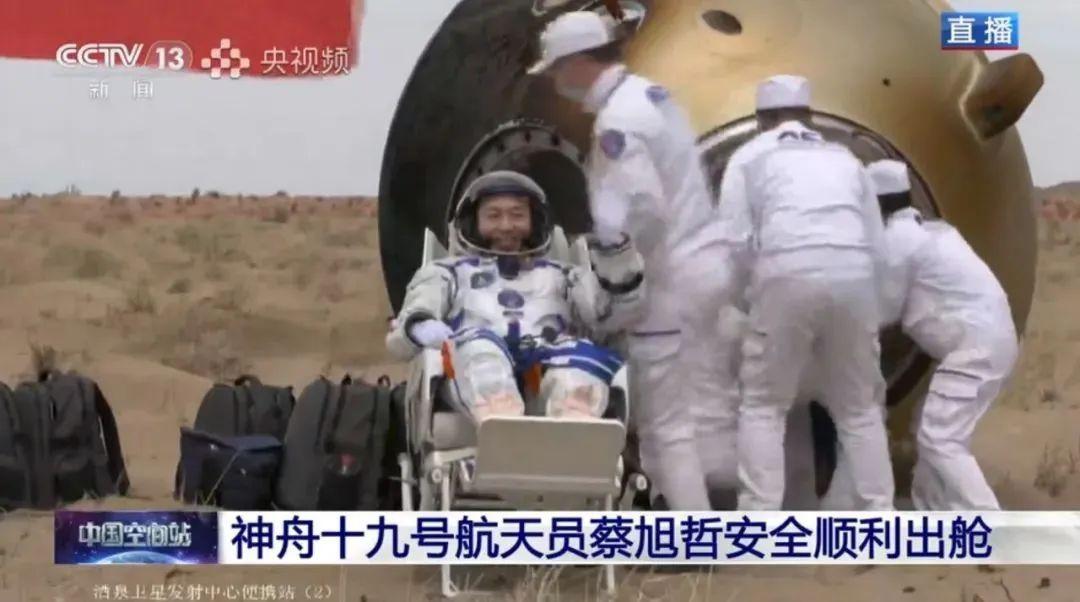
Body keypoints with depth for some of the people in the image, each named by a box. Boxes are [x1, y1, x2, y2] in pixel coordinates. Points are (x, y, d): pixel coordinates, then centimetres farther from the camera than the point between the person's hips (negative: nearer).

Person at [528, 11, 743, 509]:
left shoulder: (617, 120, -18)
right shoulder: (649, 94, 11)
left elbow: (643, 213, -25)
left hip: (673, 279, -10)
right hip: (707, 260, 10)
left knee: (666, 423, -2)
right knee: (711, 410, 17)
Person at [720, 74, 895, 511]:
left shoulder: (750, 156, 20)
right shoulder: (844, 158, 30)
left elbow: (734, 240, 9)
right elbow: (877, 245, 23)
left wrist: (748, 296, 23)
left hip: (789, 274, -3)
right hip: (854, 275, 3)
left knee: (763, 406, 8)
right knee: (859, 408, 16)